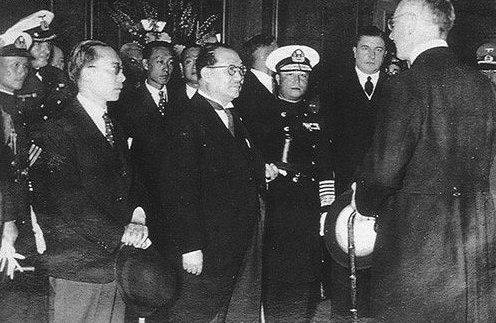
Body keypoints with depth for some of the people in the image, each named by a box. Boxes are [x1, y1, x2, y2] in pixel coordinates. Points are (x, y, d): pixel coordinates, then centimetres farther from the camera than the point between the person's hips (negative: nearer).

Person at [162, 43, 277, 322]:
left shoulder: (233, 117, 15)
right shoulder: (187, 122, -16)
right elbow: (178, 191, -21)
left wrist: (261, 171, 10)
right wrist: (189, 247, -23)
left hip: (236, 246, 9)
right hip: (203, 251, -9)